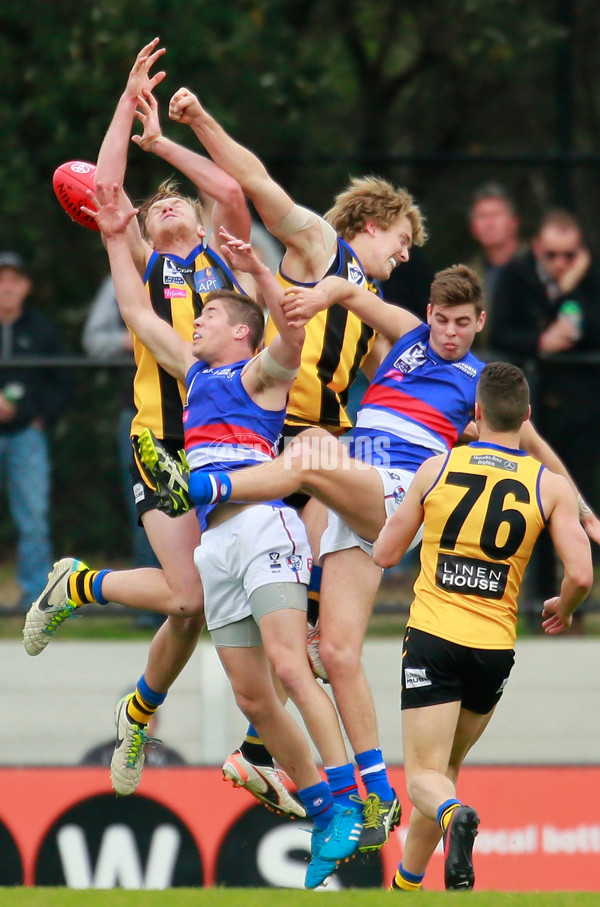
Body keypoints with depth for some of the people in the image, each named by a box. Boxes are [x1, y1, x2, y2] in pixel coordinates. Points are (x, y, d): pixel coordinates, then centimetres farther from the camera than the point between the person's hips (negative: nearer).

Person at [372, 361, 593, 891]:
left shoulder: (436, 469, 0)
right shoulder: (550, 486, 0)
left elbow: (385, 554, 7)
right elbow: (581, 575, -8)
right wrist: (562, 610, 15)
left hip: (432, 639, -2)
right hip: (494, 648, 2)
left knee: (424, 779, -5)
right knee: (445, 768, 21)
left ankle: (456, 816, -39)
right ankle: (407, 884, 25)